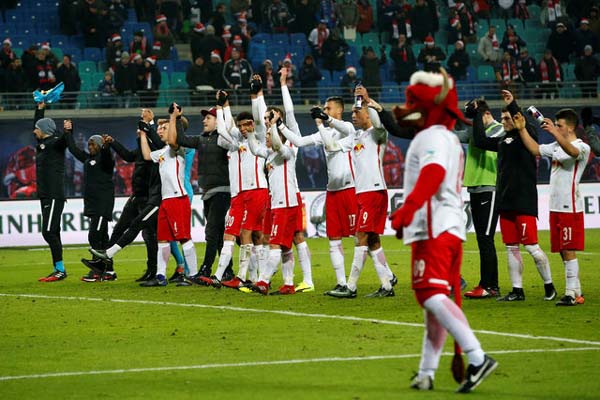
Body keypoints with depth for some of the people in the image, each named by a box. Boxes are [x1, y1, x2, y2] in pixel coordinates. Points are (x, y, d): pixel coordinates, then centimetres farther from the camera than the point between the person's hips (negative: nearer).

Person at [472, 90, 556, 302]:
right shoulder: (502, 140, 16)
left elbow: (523, 126, -26)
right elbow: (480, 141, 21)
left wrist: (512, 104, -26)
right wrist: (477, 117, 18)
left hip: (524, 202, -8)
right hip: (505, 201, 8)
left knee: (532, 247, -6)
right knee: (511, 248, 8)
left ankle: (549, 287, 6)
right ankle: (517, 291, 14)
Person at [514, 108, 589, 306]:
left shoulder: (582, 147, -9)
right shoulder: (556, 146, 18)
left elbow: (572, 151, -30)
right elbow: (535, 149, 23)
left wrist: (554, 132, -43)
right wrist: (522, 129, 14)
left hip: (570, 207, -8)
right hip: (555, 206, 8)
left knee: (568, 250, -10)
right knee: (563, 251, 9)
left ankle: (572, 293, -10)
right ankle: (576, 291, 15)